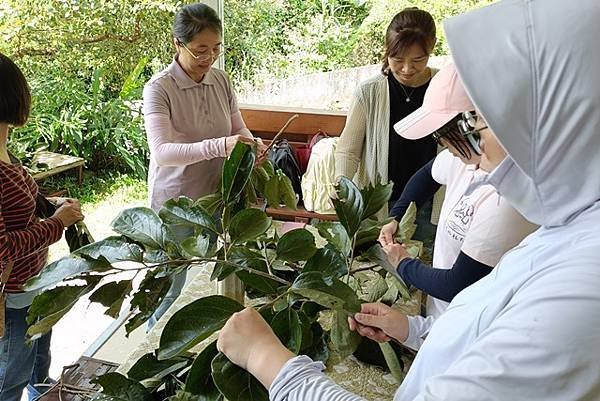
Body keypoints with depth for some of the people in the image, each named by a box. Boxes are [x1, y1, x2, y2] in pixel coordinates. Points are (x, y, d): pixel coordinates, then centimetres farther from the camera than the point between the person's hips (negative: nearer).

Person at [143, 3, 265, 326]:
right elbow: (161, 152, -29)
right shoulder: (159, 88, -17)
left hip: (216, 196, 5)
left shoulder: (221, 80, -1)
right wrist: (219, 146, -43)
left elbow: (239, 130, 5)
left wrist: (252, 146, -19)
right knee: (170, 290, 11)